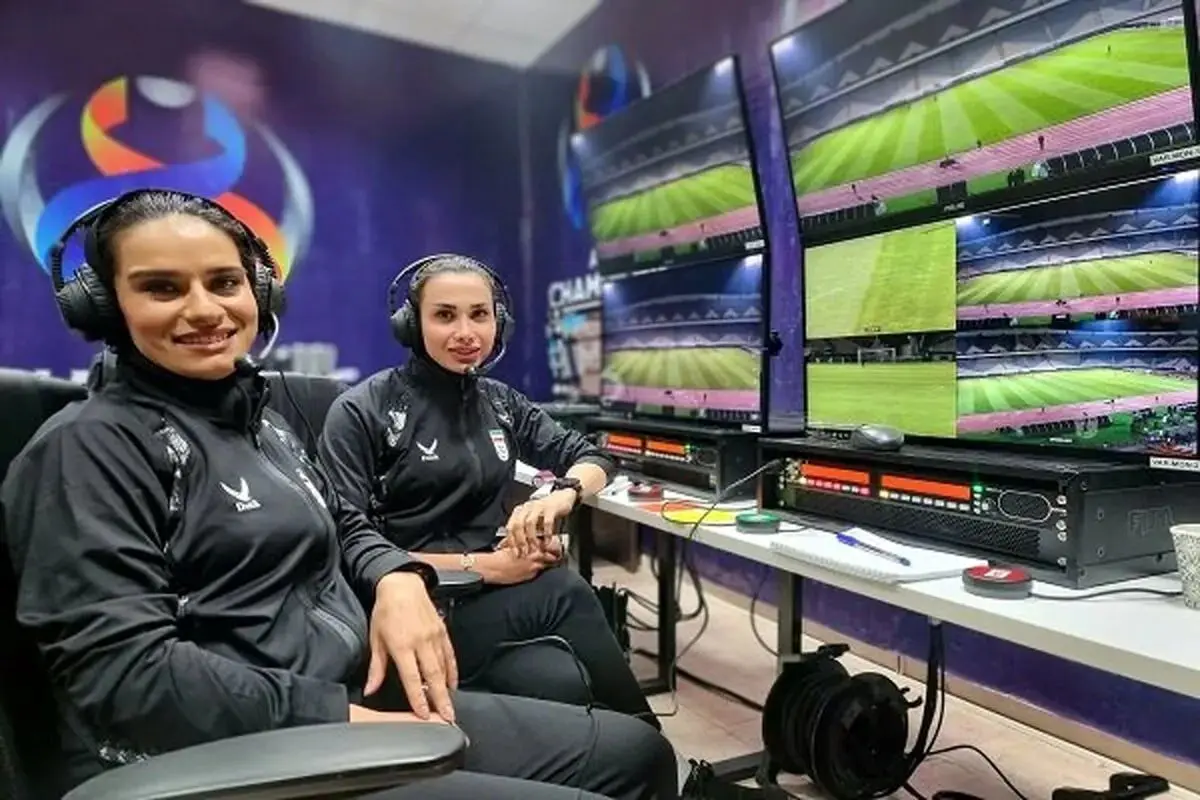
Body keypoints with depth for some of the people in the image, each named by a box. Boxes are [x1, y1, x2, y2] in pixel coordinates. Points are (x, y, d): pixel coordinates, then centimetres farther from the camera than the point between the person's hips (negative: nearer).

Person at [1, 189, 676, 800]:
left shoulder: (259, 418, 15)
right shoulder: (90, 447, -10)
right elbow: (125, 674, -18)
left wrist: (398, 578, -3)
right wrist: (345, 719, -19)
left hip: (365, 697, 8)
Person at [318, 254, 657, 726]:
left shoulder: (500, 402, 10)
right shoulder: (362, 412, -6)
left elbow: (590, 458, 15)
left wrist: (560, 496, -10)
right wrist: (479, 565, -18)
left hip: (500, 592, 5)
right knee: (565, 593, -27)